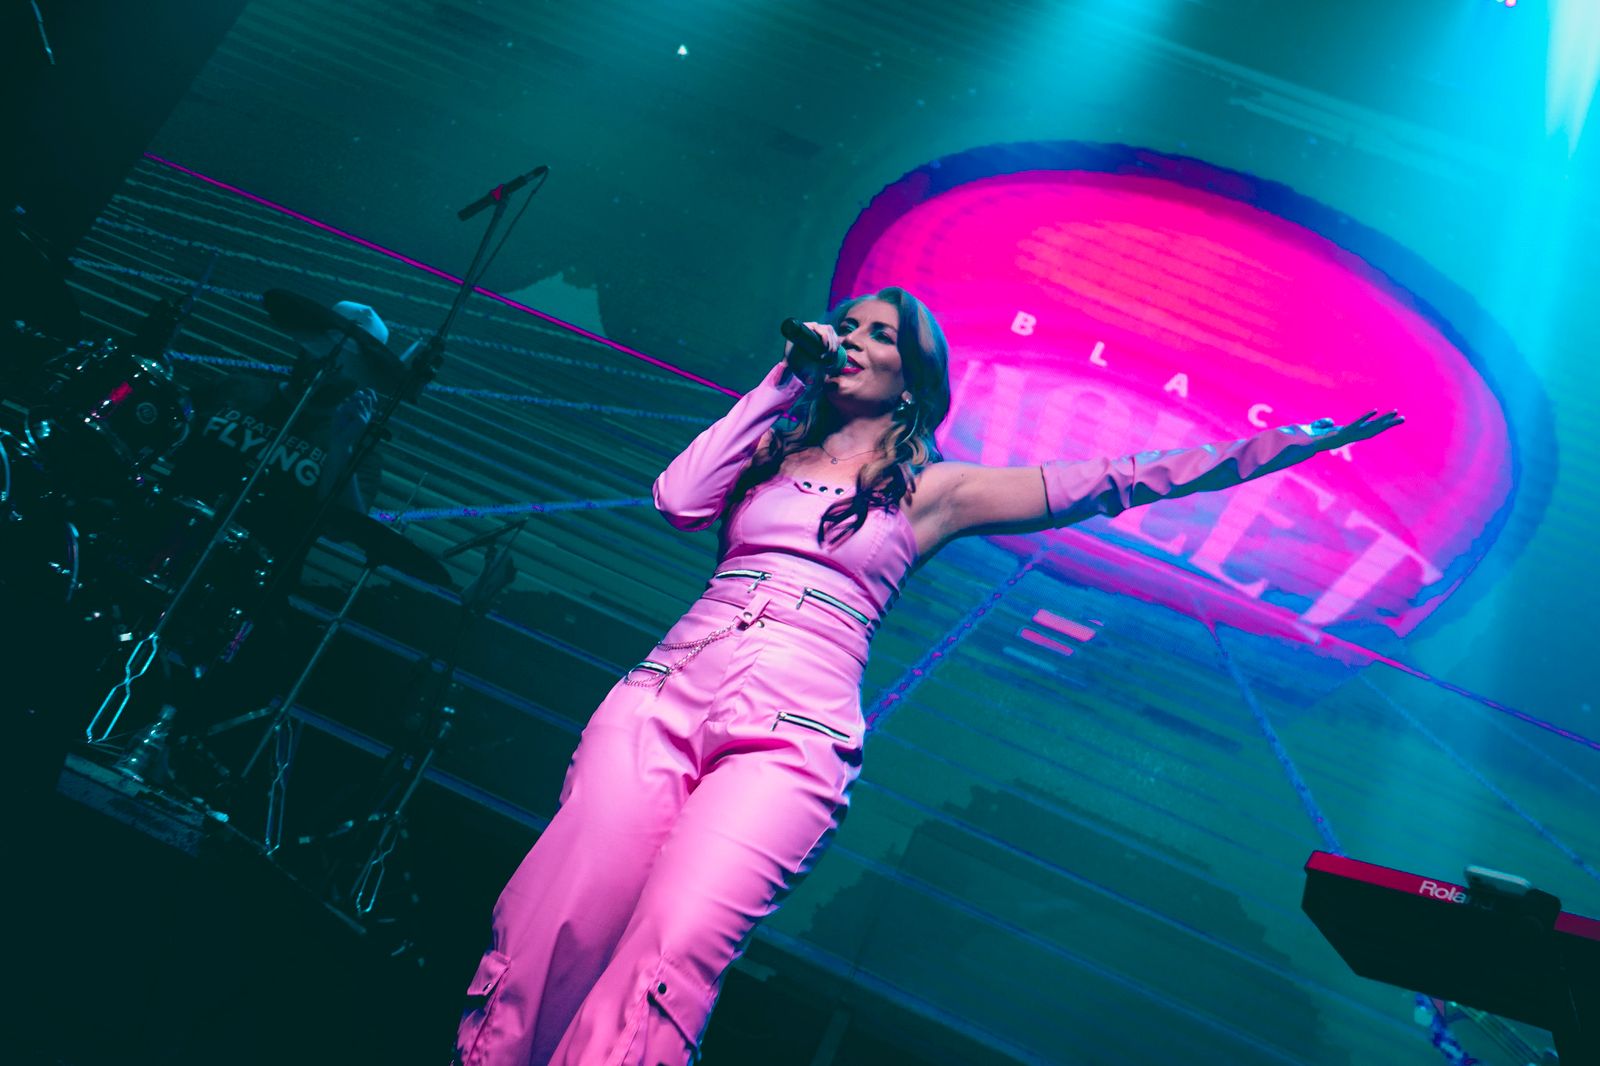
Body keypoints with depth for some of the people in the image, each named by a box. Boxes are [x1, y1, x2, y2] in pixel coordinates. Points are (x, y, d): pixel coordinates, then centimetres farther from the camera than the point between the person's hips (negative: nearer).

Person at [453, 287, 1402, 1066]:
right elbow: (681, 499, 5)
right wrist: (781, 381, 11)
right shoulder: (773, 445, 23)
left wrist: (1270, 449, 7)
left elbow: (1110, 484, 10)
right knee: (562, 919, -17)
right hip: (668, 694, 3)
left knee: (674, 948, -26)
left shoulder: (934, 488, 15)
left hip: (791, 735, -2)